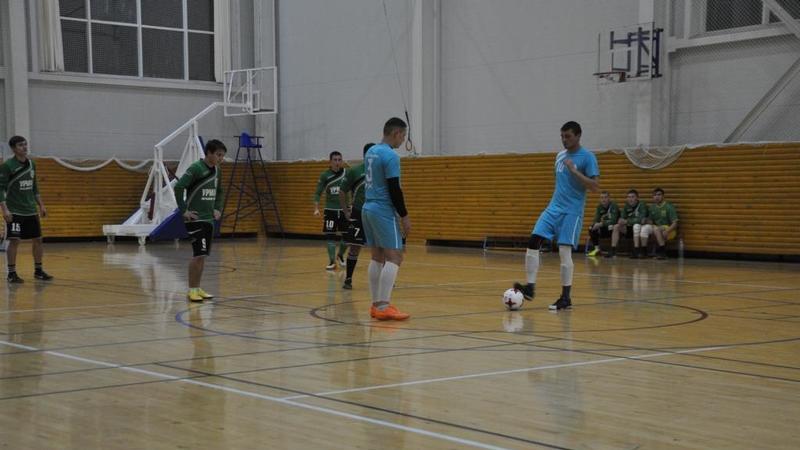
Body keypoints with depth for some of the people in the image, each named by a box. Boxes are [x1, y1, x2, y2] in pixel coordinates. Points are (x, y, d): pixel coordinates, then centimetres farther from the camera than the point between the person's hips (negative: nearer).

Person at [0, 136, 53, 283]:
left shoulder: (31, 164, 9)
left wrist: (41, 205, 15)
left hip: (31, 210, 6)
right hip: (15, 211, -6)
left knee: (38, 239, 7)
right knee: (14, 240, -9)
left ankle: (38, 270, 19)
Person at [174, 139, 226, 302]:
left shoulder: (216, 171, 9)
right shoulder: (196, 168, -14)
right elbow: (178, 187, -21)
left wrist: (217, 209, 13)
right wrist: (184, 210, -18)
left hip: (209, 219, 7)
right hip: (195, 219, -7)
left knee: (203, 255, 9)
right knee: (198, 254, -11)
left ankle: (197, 288, 17)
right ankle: (191, 290, -4)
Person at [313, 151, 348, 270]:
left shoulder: (347, 173, -4)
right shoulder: (325, 175, -5)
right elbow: (317, 193, -3)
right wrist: (316, 208, -15)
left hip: (345, 209, 1)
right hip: (330, 210, -1)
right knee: (330, 236, -4)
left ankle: (340, 256, 31)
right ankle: (332, 262, 7)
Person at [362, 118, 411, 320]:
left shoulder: (370, 152, 13)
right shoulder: (390, 156, -15)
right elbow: (394, 189, -18)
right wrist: (404, 216, -11)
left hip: (368, 209, 9)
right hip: (384, 212, -9)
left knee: (377, 257, 10)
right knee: (394, 257, -9)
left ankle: (376, 304, 10)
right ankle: (383, 307, -17)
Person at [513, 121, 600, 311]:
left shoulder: (587, 157, -8)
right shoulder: (560, 155, 14)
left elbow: (595, 187, -16)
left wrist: (574, 171, -22)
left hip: (571, 211, -7)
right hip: (554, 208, 7)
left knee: (564, 251, -9)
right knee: (533, 242, -6)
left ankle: (566, 298, 0)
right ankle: (530, 287, -2)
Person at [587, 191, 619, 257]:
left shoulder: (614, 206, -15)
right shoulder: (599, 207, 4)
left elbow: (613, 220, -27)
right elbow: (596, 220, -1)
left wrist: (602, 224, -38)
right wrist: (595, 224, -26)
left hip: (614, 227, -6)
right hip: (604, 229, 6)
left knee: (611, 227, -38)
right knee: (591, 229, -13)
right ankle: (597, 249, -10)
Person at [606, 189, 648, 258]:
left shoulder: (642, 205, -12)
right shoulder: (627, 206, 7)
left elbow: (641, 220, -24)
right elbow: (622, 218, 7)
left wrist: (627, 221, -26)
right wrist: (621, 221, -20)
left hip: (640, 227, -6)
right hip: (629, 228, 6)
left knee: (636, 225, -36)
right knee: (616, 227, -13)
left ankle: (636, 252, -40)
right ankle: (613, 251, -15)